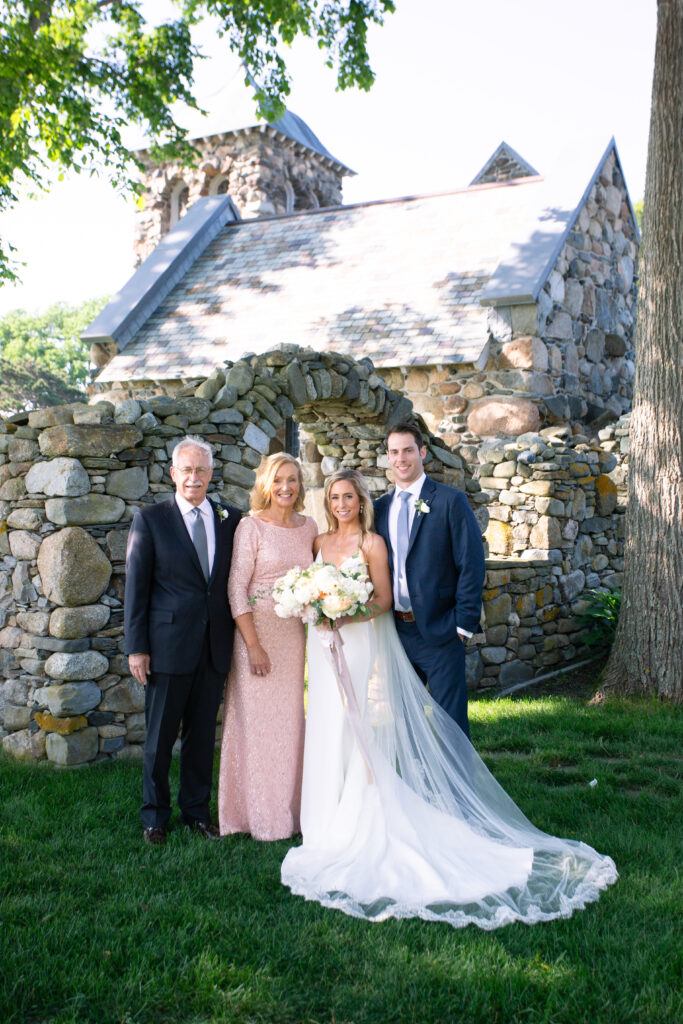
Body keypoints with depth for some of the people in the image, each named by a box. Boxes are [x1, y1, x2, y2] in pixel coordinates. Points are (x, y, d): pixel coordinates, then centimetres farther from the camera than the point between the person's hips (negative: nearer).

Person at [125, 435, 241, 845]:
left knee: (203, 734, 13)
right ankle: (155, 815, 27)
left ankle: (197, 808, 31)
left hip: (215, 649, 3)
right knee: (160, 735, 9)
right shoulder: (150, 519, -1)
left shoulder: (231, 520, 6)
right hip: (168, 646, -2)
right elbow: (136, 587, -3)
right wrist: (137, 647, -7)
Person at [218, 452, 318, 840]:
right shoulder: (251, 527, -8)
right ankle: (260, 817, 14)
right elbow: (236, 589, -11)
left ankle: (288, 809, 25)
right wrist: (254, 646, -15)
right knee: (256, 721, 1)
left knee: (289, 720, 11)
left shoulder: (309, 527, 8)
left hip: (294, 636, 5)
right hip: (256, 632, -5)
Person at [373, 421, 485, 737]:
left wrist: (464, 624, -12)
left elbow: (471, 565, -8)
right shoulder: (381, 507, 10)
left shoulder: (450, 501, -5)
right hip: (395, 631, 5)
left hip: (439, 630, -5)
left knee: (449, 719, 2)